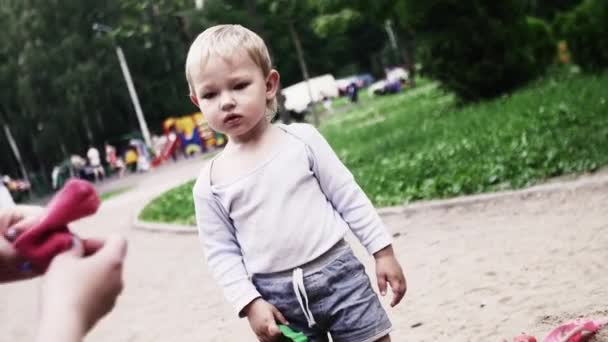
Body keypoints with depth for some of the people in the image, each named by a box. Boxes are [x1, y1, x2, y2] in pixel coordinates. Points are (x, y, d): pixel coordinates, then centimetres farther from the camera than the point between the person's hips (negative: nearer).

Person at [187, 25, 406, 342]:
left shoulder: (302, 139, -3)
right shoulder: (210, 183, -1)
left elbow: (348, 196, 1)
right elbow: (221, 253, 2)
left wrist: (383, 251, 1)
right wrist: (250, 302, -8)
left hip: (339, 273, -1)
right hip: (277, 296, 1)